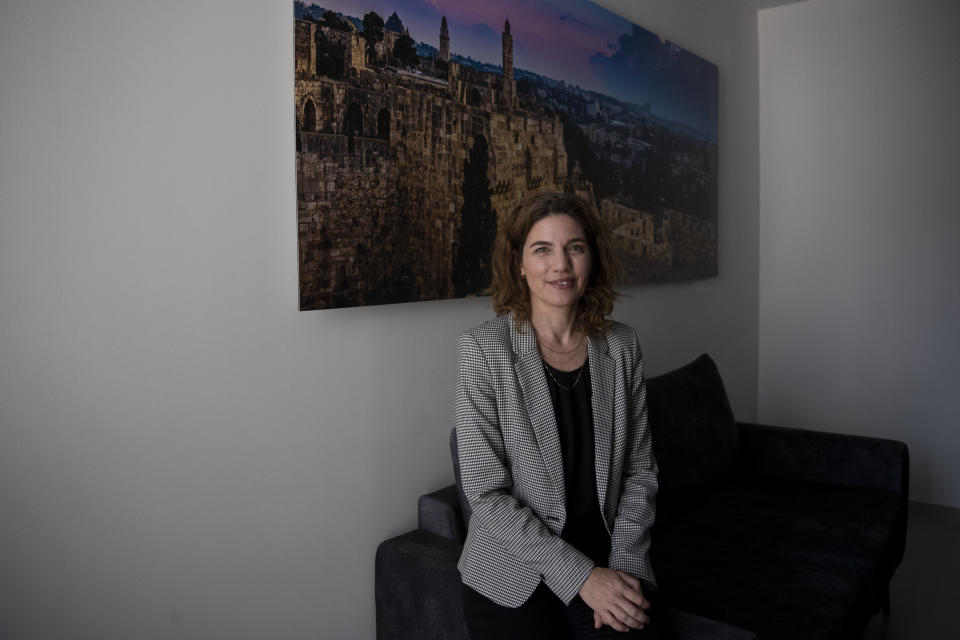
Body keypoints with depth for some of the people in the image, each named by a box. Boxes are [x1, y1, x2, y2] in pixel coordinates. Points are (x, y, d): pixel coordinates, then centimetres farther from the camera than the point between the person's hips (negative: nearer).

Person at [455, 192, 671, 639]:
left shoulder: (622, 346, 1)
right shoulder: (482, 349, -11)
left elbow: (640, 470, 6)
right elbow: (486, 493, -13)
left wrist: (625, 565, -6)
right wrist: (579, 576, -15)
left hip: (609, 565, 2)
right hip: (513, 577, -2)